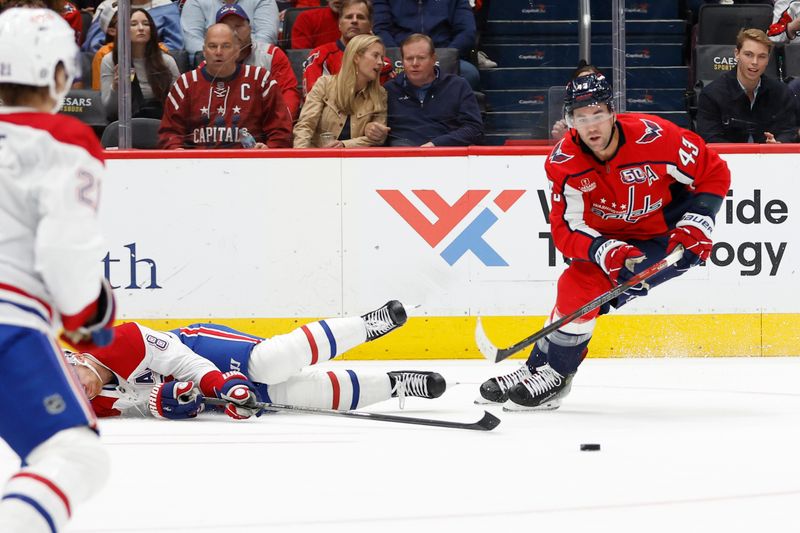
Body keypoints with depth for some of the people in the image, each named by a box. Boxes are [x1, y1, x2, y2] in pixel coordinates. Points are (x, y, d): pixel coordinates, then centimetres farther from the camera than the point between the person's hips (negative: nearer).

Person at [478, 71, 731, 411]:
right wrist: (606, 251, -37)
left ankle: (554, 374, -9)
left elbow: (714, 173, -14)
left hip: (668, 237, -5)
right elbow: (565, 231, -19)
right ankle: (537, 367, 19)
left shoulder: (654, 137, -27)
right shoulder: (563, 162, -17)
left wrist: (697, 224, -22)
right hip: (610, 237, 5)